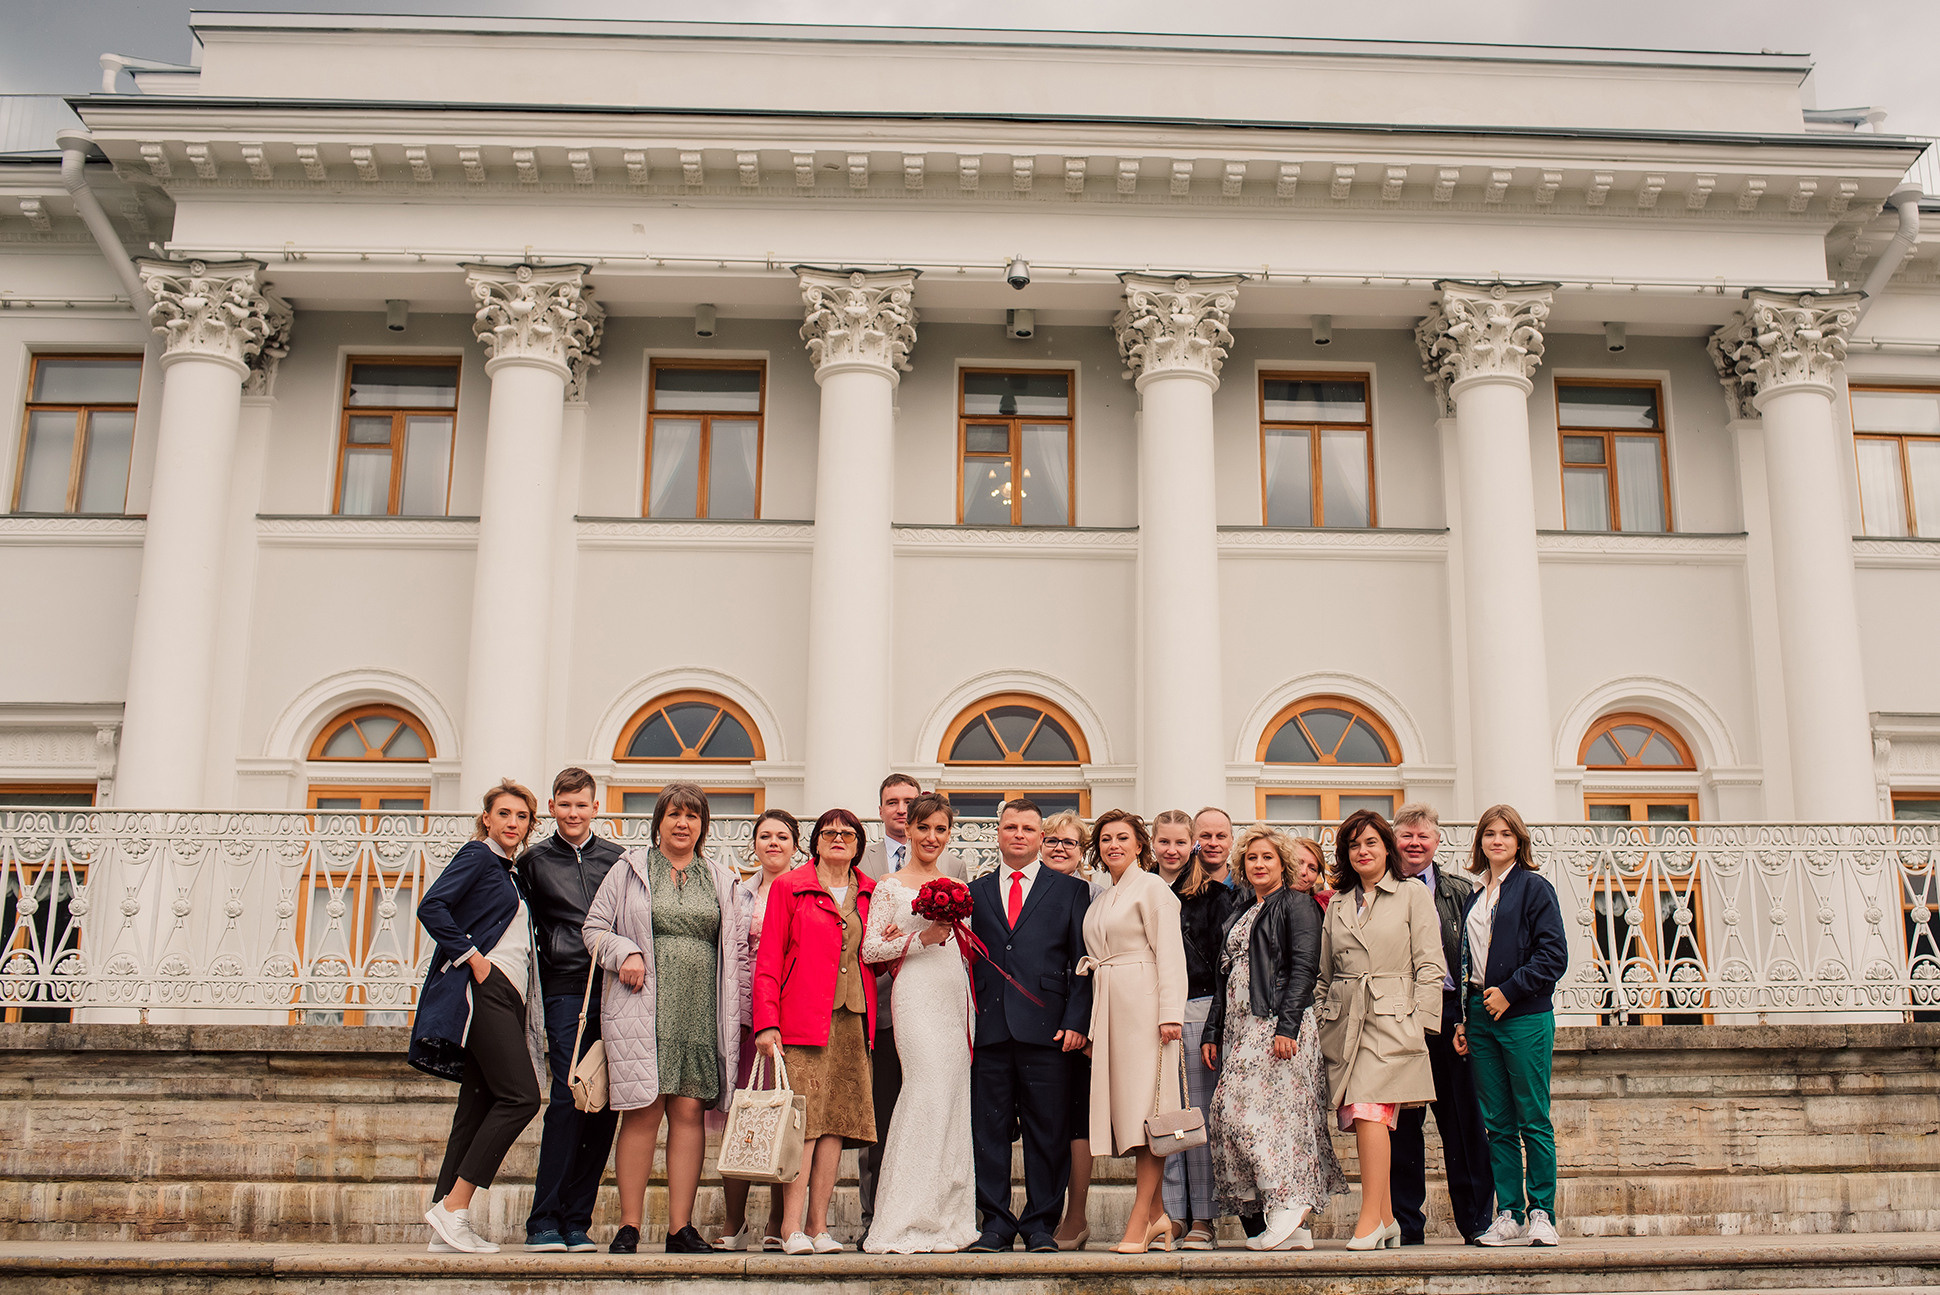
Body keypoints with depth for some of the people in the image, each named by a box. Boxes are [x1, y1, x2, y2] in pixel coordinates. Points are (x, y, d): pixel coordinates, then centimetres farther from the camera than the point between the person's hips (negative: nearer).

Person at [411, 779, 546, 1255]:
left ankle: (447, 1225, 5)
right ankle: (453, 1207, -14)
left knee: (480, 1106, 4)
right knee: (520, 1097, -16)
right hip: (485, 989, -9)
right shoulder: (477, 856, -1)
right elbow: (432, 907, -15)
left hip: (509, 997, 9)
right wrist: (472, 956, -15)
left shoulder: (512, 872, 24)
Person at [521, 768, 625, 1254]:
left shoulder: (615, 858, 14)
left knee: (606, 1104, 0)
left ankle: (576, 1222, 8)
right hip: (565, 991, -2)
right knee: (568, 1099, -13)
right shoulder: (535, 861, 10)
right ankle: (544, 1222, -6)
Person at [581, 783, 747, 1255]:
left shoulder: (720, 879, 16)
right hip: (642, 1007, -2)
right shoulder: (630, 870, 9)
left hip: (700, 1012, 3)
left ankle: (680, 1227, 6)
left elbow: (737, 949, 16)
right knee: (643, 1111, -6)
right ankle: (629, 1226, 3)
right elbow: (594, 927, 9)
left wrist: (739, 1011, 9)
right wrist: (625, 953, -10)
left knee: (689, 1111, 0)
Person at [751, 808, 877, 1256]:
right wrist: (767, 1023, -8)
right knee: (803, 1119, -10)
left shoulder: (868, 892, 16)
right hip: (803, 1018, -4)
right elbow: (769, 960, 0)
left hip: (852, 1018, 4)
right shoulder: (789, 887, 5)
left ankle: (818, 1226, 6)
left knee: (837, 1120, 1)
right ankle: (793, 1229, -8)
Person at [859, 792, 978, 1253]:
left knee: (952, 1098, 2)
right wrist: (922, 938, -12)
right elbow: (870, 950, -3)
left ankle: (946, 1219, 8)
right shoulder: (890, 886, 3)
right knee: (930, 1092, -16)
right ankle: (909, 1221, -11)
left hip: (955, 998, 5)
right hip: (916, 996, -5)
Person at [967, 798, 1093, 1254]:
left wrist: (1076, 1021, -6)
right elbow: (967, 960, 12)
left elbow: (1082, 962, 5)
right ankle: (996, 1221, 13)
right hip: (989, 1027, 2)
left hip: (1046, 1028, -2)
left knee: (1047, 1131, 1)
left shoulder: (1070, 890, 10)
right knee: (989, 1129, 3)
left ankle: (1040, 1224, 10)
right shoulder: (975, 892, 15)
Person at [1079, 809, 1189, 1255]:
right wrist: (1090, 1024, 13)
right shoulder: (1101, 900, 22)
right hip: (1110, 1009, 8)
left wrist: (1169, 1013, -18)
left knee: (1145, 1110, -10)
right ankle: (1157, 1216, 10)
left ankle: (1140, 1220, -12)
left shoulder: (1152, 887, -1)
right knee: (1127, 1110, 5)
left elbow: (1169, 952, -9)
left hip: (1143, 1006, -8)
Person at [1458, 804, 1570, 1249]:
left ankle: (1541, 1214, 2)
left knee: (1533, 1120, -4)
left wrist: (1509, 991, -14)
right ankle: (1509, 1216, 8)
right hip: (1481, 1015, 6)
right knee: (1497, 1123, 5)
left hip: (1524, 1016, -6)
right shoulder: (1475, 898, 18)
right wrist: (1464, 1019, 13)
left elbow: (1554, 955, -8)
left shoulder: (1533, 888, -1)